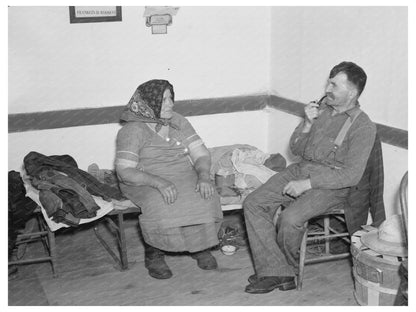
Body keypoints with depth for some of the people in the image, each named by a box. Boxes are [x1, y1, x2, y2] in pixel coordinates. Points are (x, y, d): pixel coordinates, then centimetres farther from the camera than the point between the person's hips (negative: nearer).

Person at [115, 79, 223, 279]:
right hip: (146, 182, -4)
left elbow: (201, 154, 5)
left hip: (185, 177, 4)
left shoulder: (179, 122, 9)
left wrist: (203, 176, -18)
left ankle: (200, 247, 3)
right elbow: (124, 171, -16)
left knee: (206, 199, -24)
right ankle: (153, 255, -9)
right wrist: (159, 182, -31)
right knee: (162, 205, -35)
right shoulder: (132, 130, -7)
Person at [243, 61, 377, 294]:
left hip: (331, 185, -7)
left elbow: (351, 175, -17)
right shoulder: (322, 109, 11)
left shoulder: (363, 126, -10)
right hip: (300, 170, 7)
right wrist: (308, 124, -5)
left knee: (290, 218, -30)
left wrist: (306, 184, -21)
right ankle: (276, 272, -13)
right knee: (253, 204, -11)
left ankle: (290, 267, 2)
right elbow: (296, 149, 14)